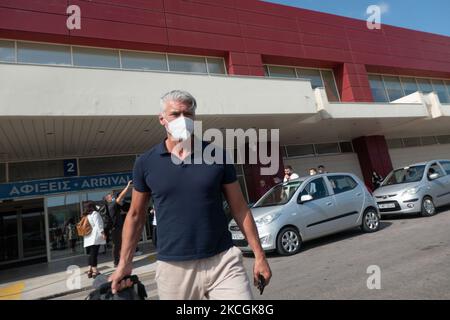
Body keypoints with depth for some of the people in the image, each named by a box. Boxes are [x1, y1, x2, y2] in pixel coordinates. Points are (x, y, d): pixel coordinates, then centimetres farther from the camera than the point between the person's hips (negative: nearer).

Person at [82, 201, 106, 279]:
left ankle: (90, 271, 13)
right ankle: (95, 271, -7)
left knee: (91, 255, 11)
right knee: (94, 254, -8)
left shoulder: (85, 216, 16)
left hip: (88, 239, 7)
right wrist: (102, 233, -12)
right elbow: (98, 224, -12)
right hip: (95, 238, -7)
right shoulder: (94, 213, -3)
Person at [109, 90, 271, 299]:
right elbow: (135, 215, 10)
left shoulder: (217, 156, -1)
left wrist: (259, 255, 2)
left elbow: (240, 209, 3)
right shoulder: (145, 163, 0)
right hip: (172, 268, 1)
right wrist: (124, 263, 9)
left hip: (224, 261, 0)